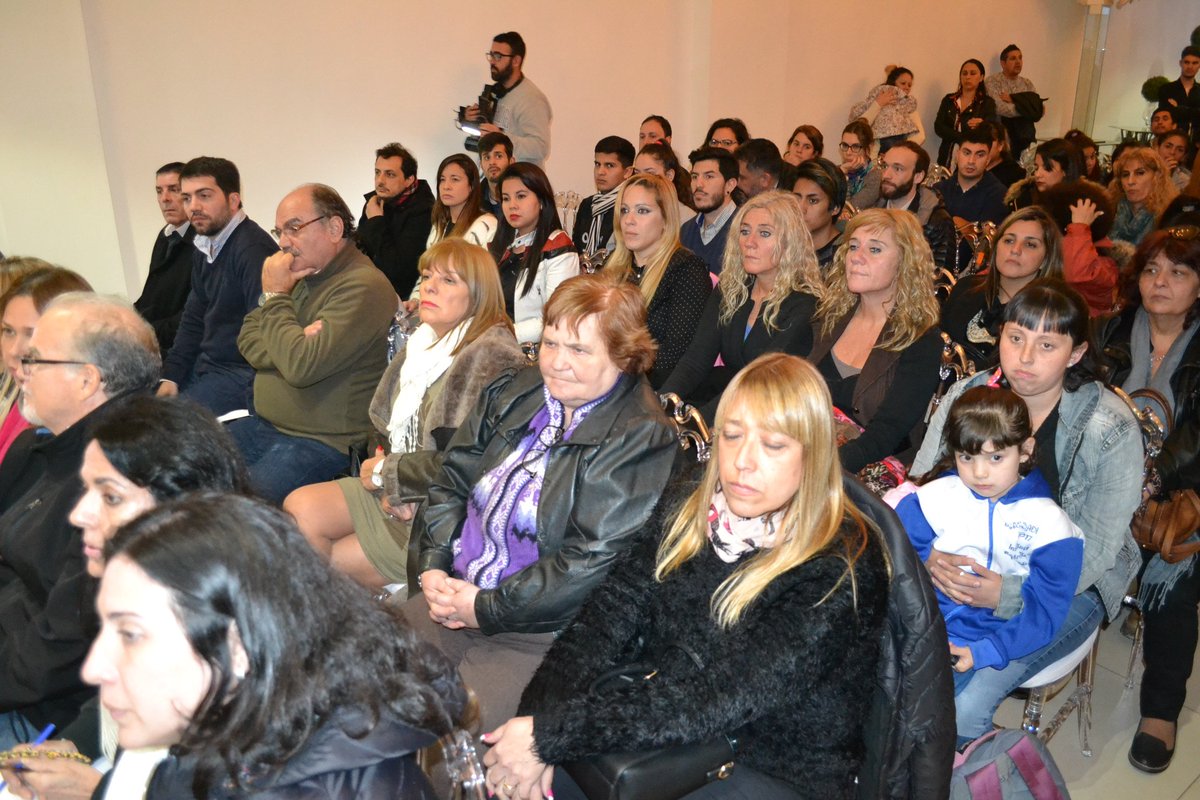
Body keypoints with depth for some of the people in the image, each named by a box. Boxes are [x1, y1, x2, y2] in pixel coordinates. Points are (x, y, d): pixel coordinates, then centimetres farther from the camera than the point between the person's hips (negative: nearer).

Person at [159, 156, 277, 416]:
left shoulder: (253, 248, -20)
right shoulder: (204, 248, 11)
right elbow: (193, 318, 15)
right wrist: (171, 376, 5)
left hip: (242, 373, -9)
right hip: (204, 364, 9)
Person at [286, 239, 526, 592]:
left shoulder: (489, 357, -18)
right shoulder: (424, 344, 9)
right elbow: (390, 430, 14)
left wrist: (386, 471, -9)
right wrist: (391, 486, -7)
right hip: (399, 495, 8)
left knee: (330, 560, -6)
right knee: (299, 507, -7)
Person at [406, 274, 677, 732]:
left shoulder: (642, 440, -14)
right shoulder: (515, 394, 8)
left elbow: (595, 560, -20)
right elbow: (451, 482, 12)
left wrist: (487, 609, -15)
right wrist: (434, 566, -3)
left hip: (540, 631, -6)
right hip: (454, 595, 7)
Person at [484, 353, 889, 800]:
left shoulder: (842, 569, -19)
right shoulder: (687, 511, -1)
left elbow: (719, 696, -27)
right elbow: (608, 618, -8)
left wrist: (552, 737, -28)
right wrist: (540, 722, -25)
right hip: (665, 734, 5)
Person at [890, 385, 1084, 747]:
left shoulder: (1049, 523, -5)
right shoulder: (932, 498, 0)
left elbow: (1043, 615, -8)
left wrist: (982, 653, -20)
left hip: (997, 639, -2)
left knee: (963, 716, -22)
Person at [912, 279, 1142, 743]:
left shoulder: (1111, 429, -14)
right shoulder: (965, 395, -5)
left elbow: (1097, 549, -14)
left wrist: (1010, 592, -28)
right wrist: (930, 557, -25)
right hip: (963, 567, 3)